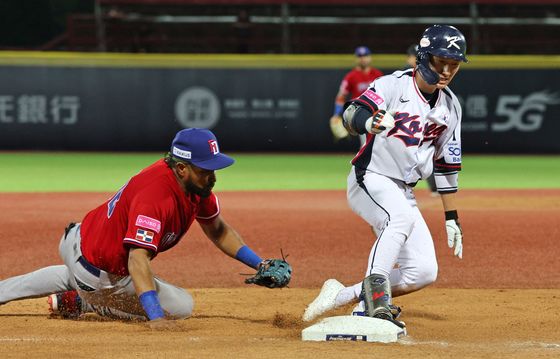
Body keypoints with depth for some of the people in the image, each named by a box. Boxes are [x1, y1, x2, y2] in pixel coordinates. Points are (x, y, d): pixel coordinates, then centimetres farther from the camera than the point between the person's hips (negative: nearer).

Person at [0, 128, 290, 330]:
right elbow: (138, 260, -44)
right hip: (99, 272, -9)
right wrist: (155, 317, -53)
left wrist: (259, 265, 0)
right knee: (179, 306, -3)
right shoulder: (155, 195, -38)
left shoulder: (196, 184, -9)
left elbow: (217, 231, 8)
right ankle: (80, 303, 3)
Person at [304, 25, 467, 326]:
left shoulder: (451, 106, 8)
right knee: (401, 216, -39)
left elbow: (446, 165, 16)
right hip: (369, 180, -7)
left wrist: (451, 217, 14)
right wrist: (370, 122, -48)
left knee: (423, 272, -7)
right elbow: (350, 115, -24)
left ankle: (343, 295, 2)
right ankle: (375, 286, -37)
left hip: (403, 192, 7)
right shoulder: (394, 85, -10)